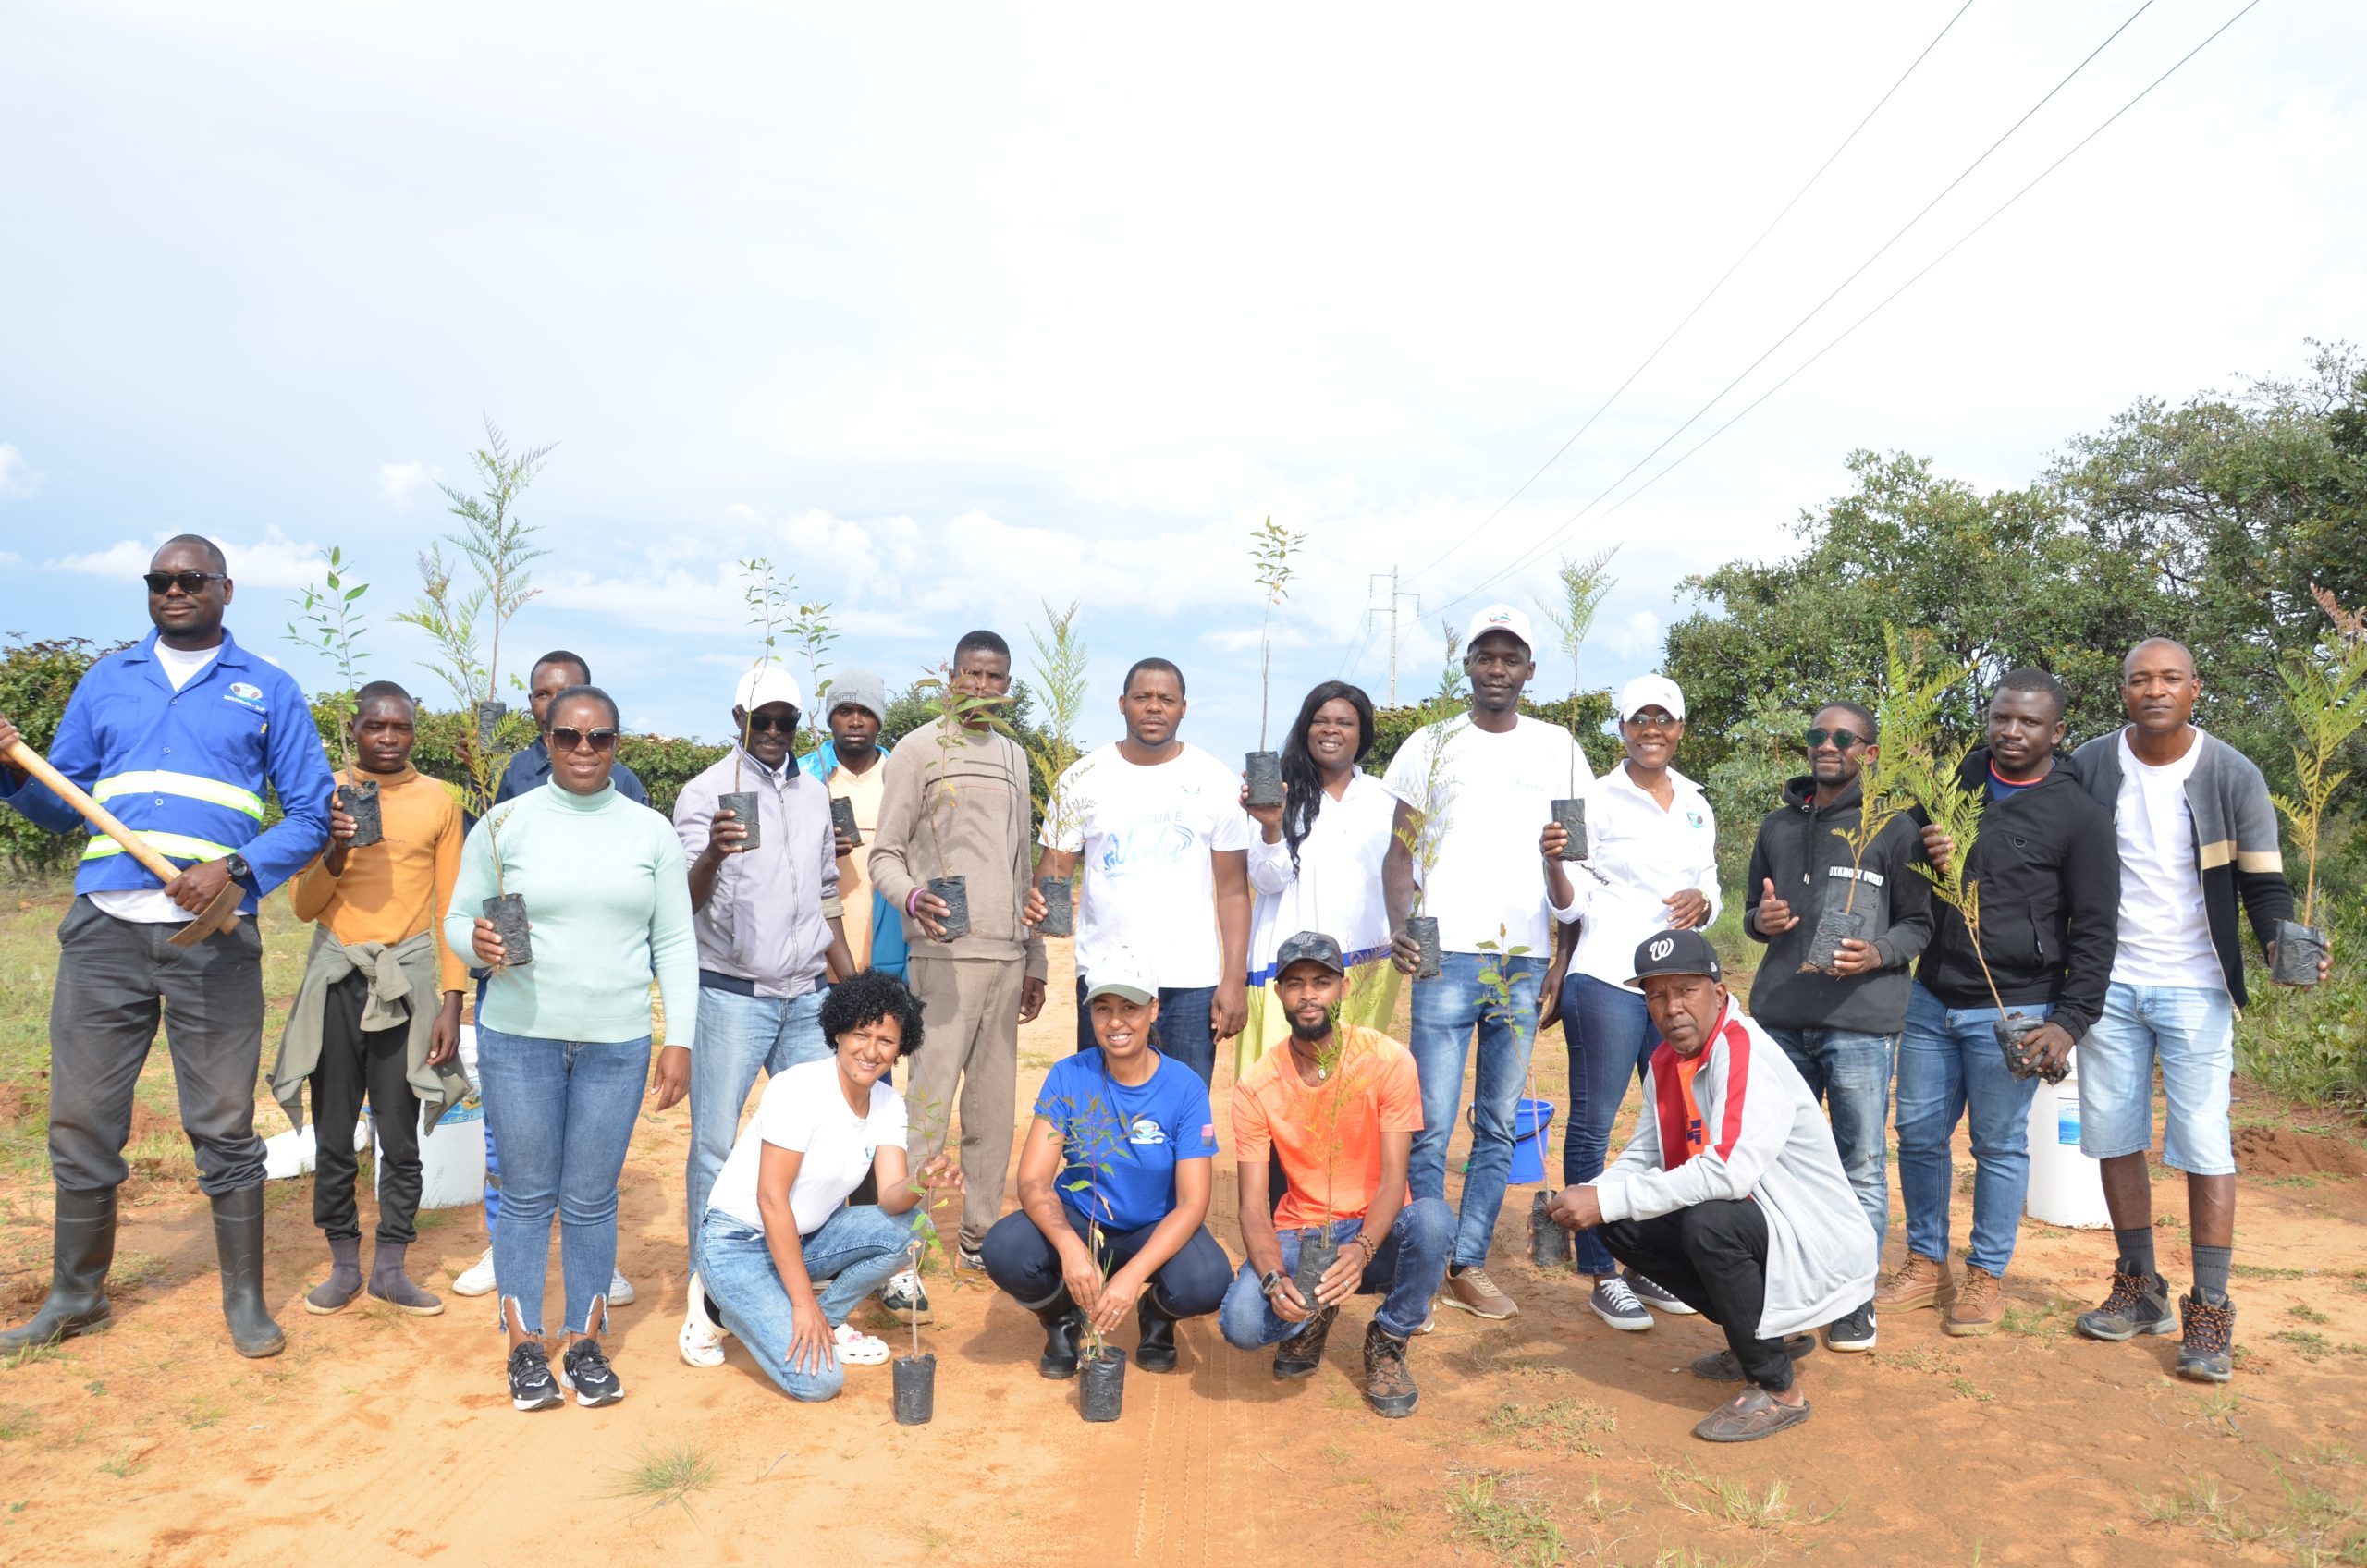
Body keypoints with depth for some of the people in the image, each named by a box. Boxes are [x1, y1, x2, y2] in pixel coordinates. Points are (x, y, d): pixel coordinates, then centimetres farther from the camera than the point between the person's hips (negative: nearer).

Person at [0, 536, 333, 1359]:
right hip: (103, 927, 3)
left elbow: (309, 814, 3)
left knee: (224, 1125, 2)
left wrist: (235, 868, -13)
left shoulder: (268, 690, 7)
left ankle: (246, 1299, 14)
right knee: (80, 1119, 8)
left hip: (211, 936, -3)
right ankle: (75, 1295, 25)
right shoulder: (106, 681, 15)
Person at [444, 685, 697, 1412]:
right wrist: (477, 942, -18)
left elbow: (675, 943, 6)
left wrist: (681, 1039, 1)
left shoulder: (651, 832, 5)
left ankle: (586, 1344, 20)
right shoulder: (504, 824, 2)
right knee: (527, 1196, 7)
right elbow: (457, 917, 6)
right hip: (519, 1036, 0)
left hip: (617, 1044, 1)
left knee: (591, 1201, 6)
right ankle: (525, 1347, 20)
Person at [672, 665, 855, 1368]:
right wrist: (711, 856, -34)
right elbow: (685, 902, -13)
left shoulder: (814, 792, 12)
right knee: (714, 1142, -2)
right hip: (732, 994, -4)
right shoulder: (707, 791, -4)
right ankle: (705, 1295, 9)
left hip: (808, 995, 4)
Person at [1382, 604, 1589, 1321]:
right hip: (1447, 957, -2)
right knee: (1432, 1124, -3)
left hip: (1526, 961, 2)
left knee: (1498, 1125, 6)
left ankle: (1469, 1263, 15)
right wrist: (1400, 926, -13)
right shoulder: (1431, 745, 7)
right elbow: (1400, 852, 5)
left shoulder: (1558, 748, 11)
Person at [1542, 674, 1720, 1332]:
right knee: (1592, 1125, -2)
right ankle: (1601, 1275, 7)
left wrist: (1703, 902, -3)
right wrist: (1555, 861, -24)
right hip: (1607, 981, -5)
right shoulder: (1597, 799, -2)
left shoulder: (1697, 806, 14)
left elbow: (1709, 891, 20)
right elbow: (1572, 905, -4)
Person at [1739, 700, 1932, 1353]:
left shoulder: (1894, 828, 2)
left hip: (1861, 1022, -4)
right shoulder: (1778, 826, 16)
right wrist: (1761, 919, 0)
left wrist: (1878, 954, -18)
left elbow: (1919, 923, 1)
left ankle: (1855, 1298, 13)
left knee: (1861, 1167, 1)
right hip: (1781, 1020, 5)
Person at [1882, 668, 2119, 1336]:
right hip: (1930, 999, 5)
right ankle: (1926, 1263, 25)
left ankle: (1986, 1276, 20)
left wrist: (2070, 1021, -13)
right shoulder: (1954, 782, 7)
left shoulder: (2079, 815, -6)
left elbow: (2094, 931, -6)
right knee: (1919, 1134, 10)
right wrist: (1926, 857, -9)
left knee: (1999, 1145, 5)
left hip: (2011, 1010, -5)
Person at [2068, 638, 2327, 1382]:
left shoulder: (2233, 776, -5)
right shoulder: (2087, 768, -2)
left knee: (2204, 1144, -3)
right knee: (2113, 1137, 7)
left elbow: (2264, 884, -4)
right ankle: (2140, 1289, 22)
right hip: (2109, 982, 2)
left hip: (2194, 987, -2)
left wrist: (2284, 946, -23)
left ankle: (2209, 1314, 6)